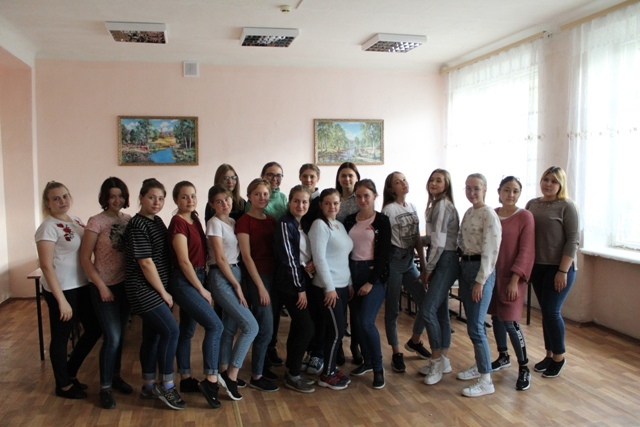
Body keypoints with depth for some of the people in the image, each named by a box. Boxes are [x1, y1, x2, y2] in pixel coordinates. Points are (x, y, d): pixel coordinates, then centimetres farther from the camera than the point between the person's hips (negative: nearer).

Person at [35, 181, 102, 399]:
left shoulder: (76, 220, 8)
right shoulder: (48, 227, -15)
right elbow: (46, 266, -18)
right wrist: (61, 300, -20)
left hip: (82, 286, 8)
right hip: (61, 289, -8)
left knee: (94, 328, 15)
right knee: (61, 337, 7)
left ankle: (70, 373, 34)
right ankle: (63, 385, 26)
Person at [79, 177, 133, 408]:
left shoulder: (128, 220, 3)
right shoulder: (96, 222, -11)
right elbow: (85, 258, -11)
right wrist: (102, 286, -13)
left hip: (125, 284, 5)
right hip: (105, 286, -5)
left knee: (120, 334, 15)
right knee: (112, 336, -5)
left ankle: (115, 376, 32)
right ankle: (105, 387, 10)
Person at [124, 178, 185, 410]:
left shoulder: (157, 221, 10)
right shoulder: (137, 226, -17)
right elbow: (146, 263, -20)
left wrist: (164, 290, 14)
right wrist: (164, 292, -13)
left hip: (156, 289, 9)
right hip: (144, 289, -9)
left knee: (153, 335, 14)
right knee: (171, 330, -11)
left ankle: (149, 386, 25)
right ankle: (167, 386, 3)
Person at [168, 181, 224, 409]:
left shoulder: (195, 220, 11)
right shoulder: (178, 222, -15)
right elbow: (184, 261, -18)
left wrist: (201, 284, 8)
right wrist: (202, 289, -13)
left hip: (195, 279, 8)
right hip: (184, 281, -8)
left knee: (187, 330, 14)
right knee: (215, 325, -12)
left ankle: (186, 380, 23)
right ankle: (210, 380, -7)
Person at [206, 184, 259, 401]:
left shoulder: (233, 222, 12)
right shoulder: (215, 223, -11)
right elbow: (220, 258, -15)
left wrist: (237, 282, 4)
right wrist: (237, 286, -12)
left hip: (235, 274, 8)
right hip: (221, 278, -8)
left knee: (230, 327, 13)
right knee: (251, 326, -11)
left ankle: (225, 372, 25)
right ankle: (231, 374, -2)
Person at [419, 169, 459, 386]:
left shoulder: (443, 205, -13)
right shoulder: (436, 205, 16)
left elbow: (439, 243, -18)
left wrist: (428, 269, -11)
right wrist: (429, 268, 8)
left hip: (445, 262, -10)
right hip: (440, 262, 10)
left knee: (427, 310, -13)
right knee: (440, 312, 12)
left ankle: (437, 360, 0)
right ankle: (443, 361, 20)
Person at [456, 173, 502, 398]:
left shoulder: (489, 215, -13)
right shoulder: (468, 213, 12)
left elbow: (490, 251, -17)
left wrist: (480, 281, -18)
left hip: (481, 269, -8)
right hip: (465, 266, 8)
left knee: (475, 327, -7)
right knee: (472, 323, 16)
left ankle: (486, 381, 2)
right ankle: (479, 365, 30)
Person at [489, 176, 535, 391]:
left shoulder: (525, 216, -8)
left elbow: (526, 252, -11)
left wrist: (514, 280, -16)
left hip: (511, 276, -5)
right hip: (492, 273, 5)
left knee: (509, 321, -7)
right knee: (496, 316, 14)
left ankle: (524, 369, 8)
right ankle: (503, 357, 33)